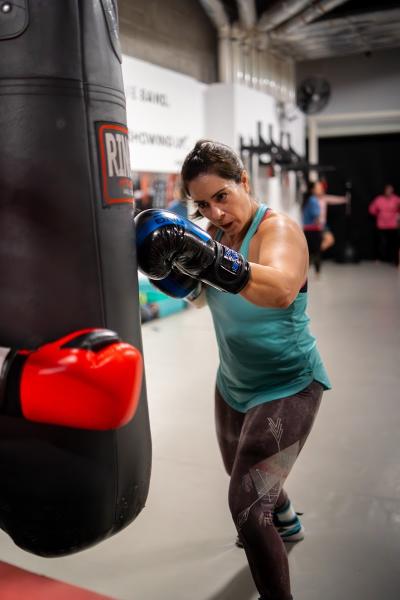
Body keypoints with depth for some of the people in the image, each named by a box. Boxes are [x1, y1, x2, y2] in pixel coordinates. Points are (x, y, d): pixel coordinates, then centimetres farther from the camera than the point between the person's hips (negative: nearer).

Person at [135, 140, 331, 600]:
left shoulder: (278, 229, -25)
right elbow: (192, 291, -5)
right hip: (233, 383, 8)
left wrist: (210, 259, -59)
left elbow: (282, 290, -45)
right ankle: (285, 524, 61)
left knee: (246, 505, -12)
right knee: (242, 472, 29)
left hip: (287, 387, -8)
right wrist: (168, 264, -25)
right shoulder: (216, 231, -3)